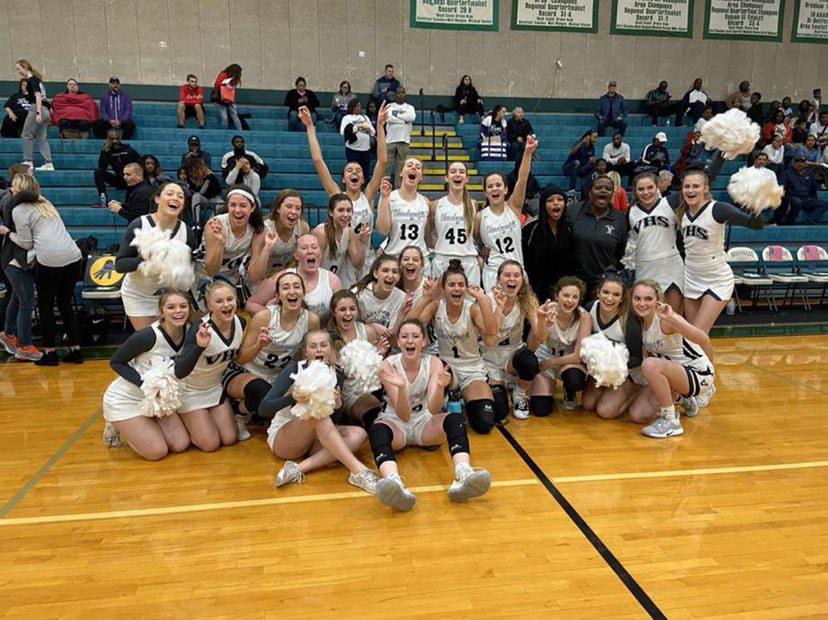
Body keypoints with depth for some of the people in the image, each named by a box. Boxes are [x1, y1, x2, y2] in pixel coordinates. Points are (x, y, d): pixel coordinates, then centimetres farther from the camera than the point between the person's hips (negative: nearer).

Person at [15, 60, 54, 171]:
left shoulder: (31, 80, -8)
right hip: (45, 110, 9)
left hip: (36, 109, -9)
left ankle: (28, 162, -1)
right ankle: (48, 163, 3)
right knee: (41, 137, 8)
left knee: (26, 135, -2)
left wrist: (38, 113, -23)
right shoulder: (36, 79, 19)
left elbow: (38, 96, -17)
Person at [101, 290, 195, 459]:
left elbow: (180, 372, -26)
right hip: (125, 399, -6)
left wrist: (200, 345, -41)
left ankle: (137, 427, 22)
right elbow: (115, 362, -15)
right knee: (157, 452, -10)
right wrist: (144, 382, -28)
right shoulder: (148, 336, -28)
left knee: (181, 445, 0)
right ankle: (118, 427, 16)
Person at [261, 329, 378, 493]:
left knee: (359, 434, -19)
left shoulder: (335, 376, -1)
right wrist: (294, 396, -36)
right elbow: (263, 408, -20)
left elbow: (333, 421, 0)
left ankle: (300, 468, -32)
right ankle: (359, 472, -40)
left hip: (313, 438, 5)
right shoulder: (293, 370, -12)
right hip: (281, 439, -5)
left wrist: (337, 405, -22)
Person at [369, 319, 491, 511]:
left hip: (425, 421, 2)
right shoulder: (389, 366, -15)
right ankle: (394, 482, -63)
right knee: (377, 430, -36)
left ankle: (463, 475, -52)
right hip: (396, 422, -2)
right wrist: (401, 387, -42)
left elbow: (433, 409, -22)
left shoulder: (434, 363, -10)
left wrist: (440, 386, -42)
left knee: (456, 419, -29)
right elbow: (404, 415, -23)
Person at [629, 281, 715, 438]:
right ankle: (683, 399, 25)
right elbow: (648, 353, 11)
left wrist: (672, 318, -53)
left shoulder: (665, 319, -25)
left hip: (699, 374, -7)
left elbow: (703, 339, -42)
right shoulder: (640, 321, -4)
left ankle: (672, 422, -15)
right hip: (672, 372, 8)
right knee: (637, 415, -1)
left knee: (651, 365, -34)